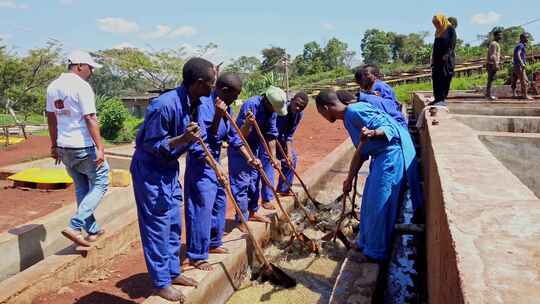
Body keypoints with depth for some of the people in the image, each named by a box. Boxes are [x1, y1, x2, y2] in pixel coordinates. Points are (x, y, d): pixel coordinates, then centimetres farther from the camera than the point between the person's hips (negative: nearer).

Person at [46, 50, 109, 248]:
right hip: (84, 147, -8)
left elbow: (51, 118, 15)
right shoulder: (81, 86, -13)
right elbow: (90, 119, -19)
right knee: (100, 184, 5)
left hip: (64, 148, 8)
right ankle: (75, 226, -5)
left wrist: (54, 145, 22)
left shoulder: (53, 86, 10)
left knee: (81, 189, 17)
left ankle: (92, 230, 24)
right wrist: (100, 147, -19)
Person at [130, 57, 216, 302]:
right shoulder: (164, 105, -29)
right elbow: (152, 146, -22)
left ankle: (172, 272, 32)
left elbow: (192, 139, 9)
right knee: (157, 227, 2)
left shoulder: (192, 103, -2)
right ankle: (161, 283, 17)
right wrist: (182, 139, -35)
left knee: (174, 224, 15)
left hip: (170, 169, 9)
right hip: (150, 171, -8)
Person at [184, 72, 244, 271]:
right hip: (201, 164, -9)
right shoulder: (204, 105, -22)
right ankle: (196, 256, 9)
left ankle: (213, 243, 35)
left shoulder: (226, 107, 4)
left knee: (219, 203, 18)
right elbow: (204, 141, -26)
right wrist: (217, 117, -34)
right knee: (201, 208, -4)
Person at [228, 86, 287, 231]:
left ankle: (252, 212, 31)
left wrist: (273, 157, -7)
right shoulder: (250, 105, -29)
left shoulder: (272, 110, -7)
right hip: (239, 149, -7)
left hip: (254, 149, 8)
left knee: (254, 182, 15)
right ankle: (242, 221, 4)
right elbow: (241, 136, -29)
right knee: (241, 184, -5)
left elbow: (271, 135, -3)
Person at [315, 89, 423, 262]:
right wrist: (349, 179, 23)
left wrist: (373, 133, -42)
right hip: (381, 155, 10)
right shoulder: (348, 119, 12)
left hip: (393, 153, -10)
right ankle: (366, 242, 32)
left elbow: (389, 127, -21)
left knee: (379, 203, -4)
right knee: (369, 199, 17)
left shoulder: (355, 111, -18)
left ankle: (377, 252, 11)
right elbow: (361, 152, 19)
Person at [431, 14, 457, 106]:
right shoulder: (438, 32, 19)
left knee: (445, 78, -10)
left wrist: (447, 55, -19)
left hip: (447, 58, -7)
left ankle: (443, 99, -11)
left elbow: (452, 44, -9)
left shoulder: (450, 29, 0)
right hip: (437, 58, 7)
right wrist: (433, 57, 12)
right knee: (436, 78, 2)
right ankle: (437, 98, 7)